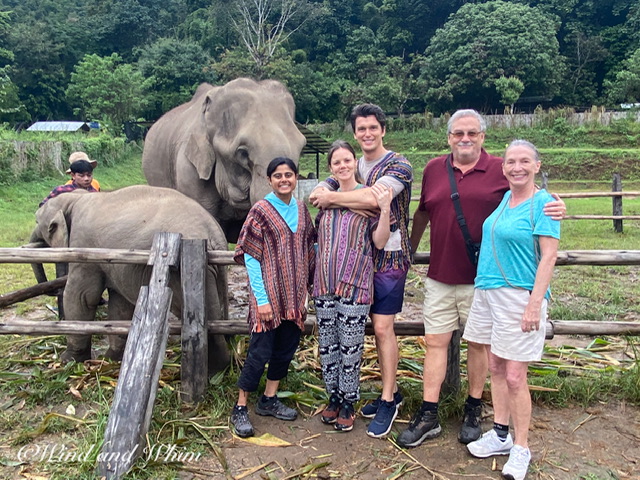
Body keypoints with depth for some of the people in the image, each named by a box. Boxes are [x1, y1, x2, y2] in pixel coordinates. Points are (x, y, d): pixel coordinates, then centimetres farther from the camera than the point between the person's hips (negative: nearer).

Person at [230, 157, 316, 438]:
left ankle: (269, 400, 31)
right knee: (261, 351, -1)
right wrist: (261, 298, -15)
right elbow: (250, 257, -11)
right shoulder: (261, 211, -9)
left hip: (295, 294, 6)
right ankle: (240, 408, 15)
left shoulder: (301, 209, 8)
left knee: (287, 347, 13)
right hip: (269, 294, -6)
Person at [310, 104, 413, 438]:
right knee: (378, 326, 12)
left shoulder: (398, 166, -9)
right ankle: (391, 391, 27)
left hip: (390, 257, -6)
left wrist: (332, 197, -14)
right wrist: (351, 204, -19)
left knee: (383, 327, -6)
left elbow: (373, 197, -26)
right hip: (361, 256, 6)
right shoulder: (352, 167, 12)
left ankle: (388, 401, 9)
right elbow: (316, 194, 1)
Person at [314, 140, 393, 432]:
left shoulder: (370, 196, -2)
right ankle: (334, 399, 29)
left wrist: (385, 210, -19)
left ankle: (348, 404, 20)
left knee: (350, 348, 3)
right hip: (324, 284, 5)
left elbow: (379, 242, -9)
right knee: (327, 345, 12)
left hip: (354, 285, -5)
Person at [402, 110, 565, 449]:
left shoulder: (501, 170, -3)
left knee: (478, 343, 11)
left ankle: (473, 413, 30)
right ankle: (428, 417, 18)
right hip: (439, 277, 2)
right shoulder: (433, 169, 6)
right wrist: (409, 250, 25)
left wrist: (556, 206, -19)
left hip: (481, 278, -2)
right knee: (435, 342, 6)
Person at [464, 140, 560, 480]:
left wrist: (534, 304, -18)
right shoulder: (503, 199, 11)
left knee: (515, 377, -1)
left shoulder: (543, 203, -9)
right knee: (495, 368, 14)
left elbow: (548, 257, -13)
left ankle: (520, 450, 16)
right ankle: (500, 436, 28)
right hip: (487, 292, 7)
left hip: (520, 296, -7)